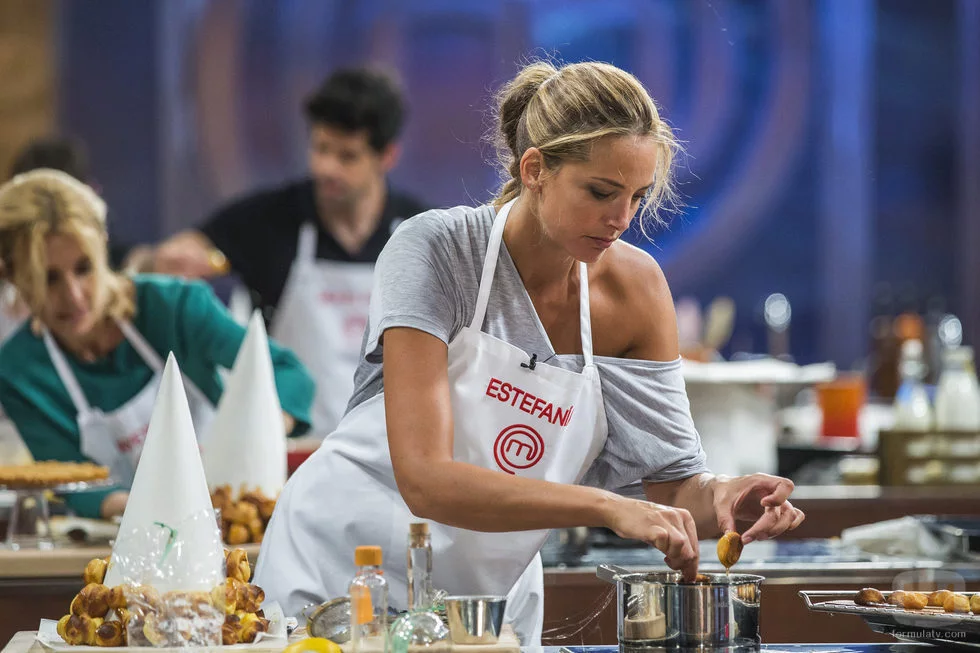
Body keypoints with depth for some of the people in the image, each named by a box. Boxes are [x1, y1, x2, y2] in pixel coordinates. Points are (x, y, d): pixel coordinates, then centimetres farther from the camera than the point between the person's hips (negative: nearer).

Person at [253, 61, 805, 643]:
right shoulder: (438, 251, -20)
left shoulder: (635, 287, -5)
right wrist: (607, 507, -37)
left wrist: (721, 498, -24)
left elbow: (674, 484, -1)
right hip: (343, 567, -4)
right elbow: (425, 480, -28)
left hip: (493, 597, 4)